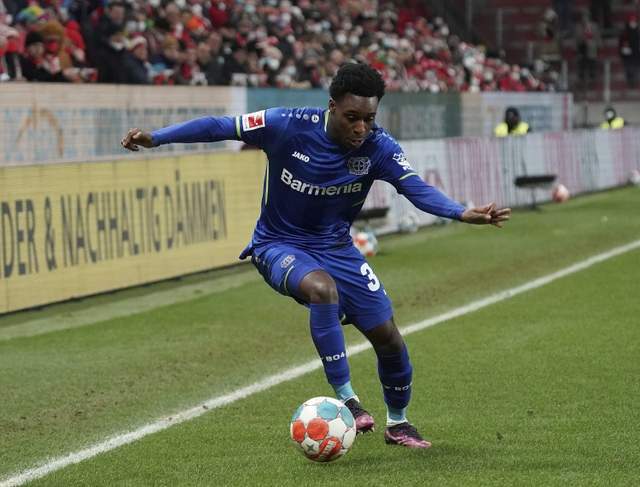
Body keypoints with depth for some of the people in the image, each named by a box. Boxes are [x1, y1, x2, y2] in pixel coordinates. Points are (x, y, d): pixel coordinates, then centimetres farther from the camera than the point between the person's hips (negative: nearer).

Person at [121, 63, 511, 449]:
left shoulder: (379, 147, -16)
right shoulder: (289, 126, -23)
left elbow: (417, 188, -24)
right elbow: (221, 127, -17)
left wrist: (463, 213, -42)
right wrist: (155, 138, -24)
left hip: (336, 247, 4)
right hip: (279, 245, -3)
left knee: (388, 338, 1)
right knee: (322, 288, -37)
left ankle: (398, 422, 29)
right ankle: (345, 399, -27)